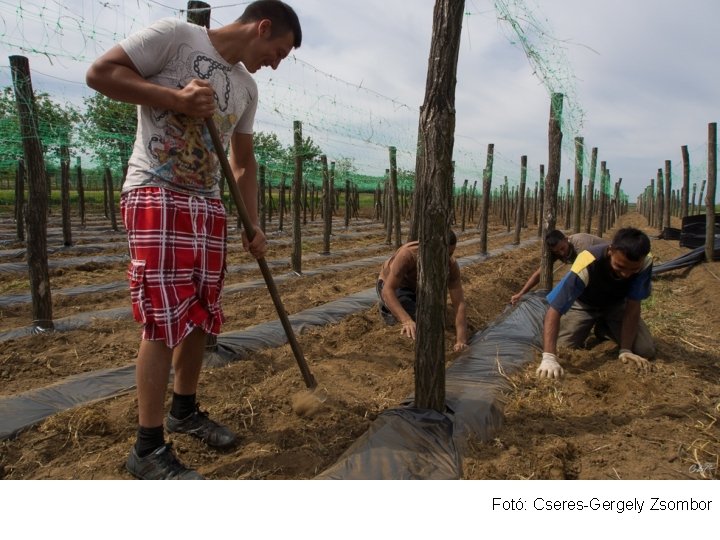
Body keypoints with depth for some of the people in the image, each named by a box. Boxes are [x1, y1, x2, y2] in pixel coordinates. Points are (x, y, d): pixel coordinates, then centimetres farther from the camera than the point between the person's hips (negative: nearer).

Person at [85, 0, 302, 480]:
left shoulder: (246, 87, 16)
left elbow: (244, 162, 20)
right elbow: (100, 72, -8)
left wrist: (252, 226, 16)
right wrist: (175, 98, -16)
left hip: (208, 205, 8)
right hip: (156, 195, -7)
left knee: (201, 315, 8)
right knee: (164, 318, -11)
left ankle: (185, 410, 27)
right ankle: (148, 449, 0)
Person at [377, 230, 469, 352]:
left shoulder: (452, 265, -30)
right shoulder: (408, 253, -43)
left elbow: (459, 303, -31)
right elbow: (387, 291, -46)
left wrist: (461, 341, -44)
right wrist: (407, 321, -62)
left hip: (417, 285, 5)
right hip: (392, 286, -4)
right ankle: (387, 305, 7)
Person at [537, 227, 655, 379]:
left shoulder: (645, 262, -33)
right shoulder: (587, 264, -43)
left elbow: (633, 305, -22)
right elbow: (554, 310, -45)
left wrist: (625, 349, -27)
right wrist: (549, 358, -55)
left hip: (616, 304, 2)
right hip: (584, 304, -2)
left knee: (646, 350, -11)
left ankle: (605, 328, 19)